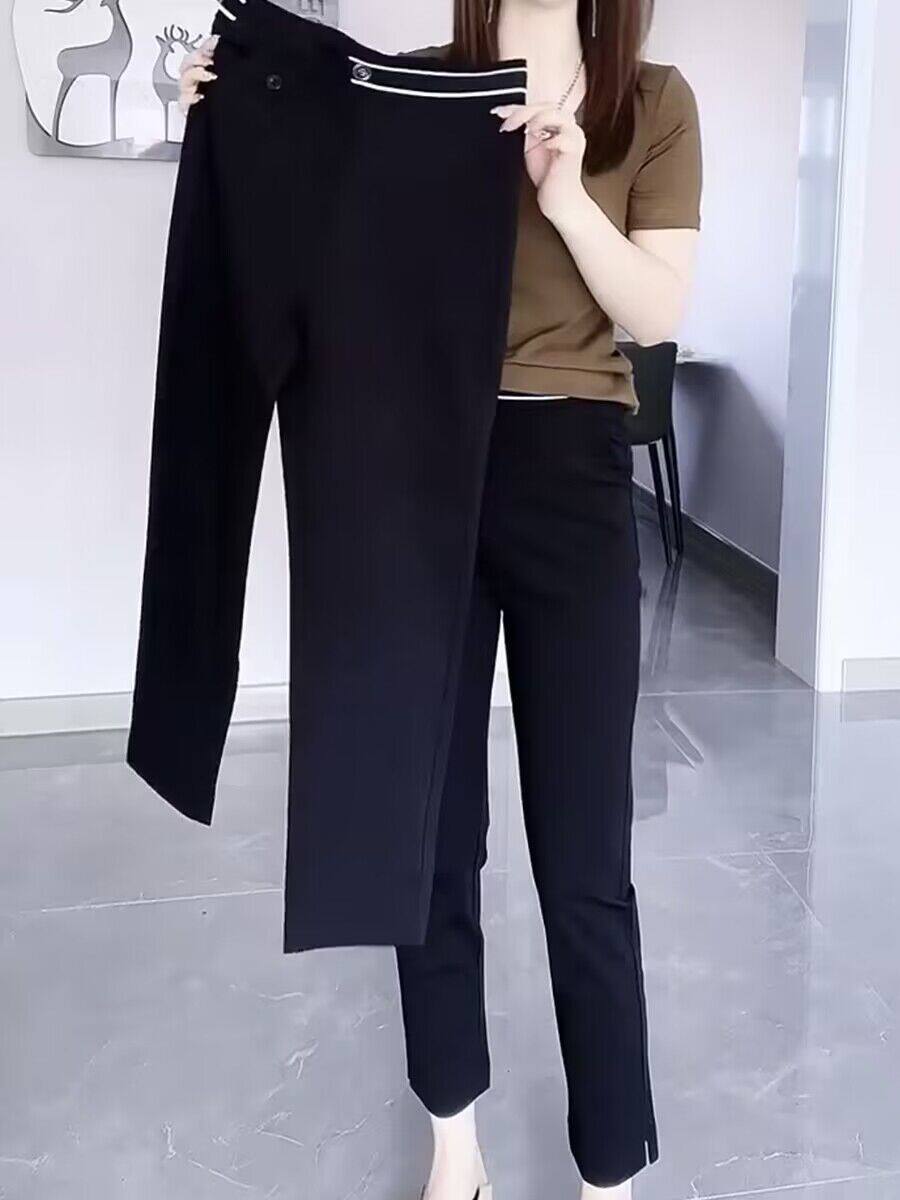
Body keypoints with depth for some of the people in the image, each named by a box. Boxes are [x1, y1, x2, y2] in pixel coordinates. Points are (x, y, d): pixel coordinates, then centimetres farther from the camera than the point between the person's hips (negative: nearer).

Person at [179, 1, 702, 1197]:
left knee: (583, 851, 1)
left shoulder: (654, 104, 3)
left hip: (569, 479, -1)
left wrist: (565, 196, -17)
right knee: (431, 824, 9)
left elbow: (659, 311, -3)